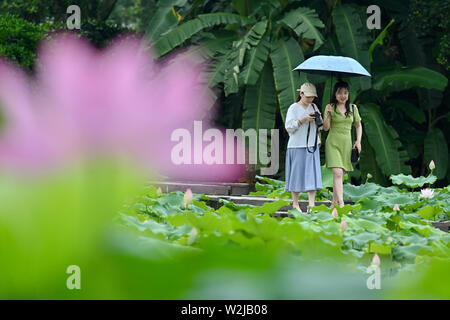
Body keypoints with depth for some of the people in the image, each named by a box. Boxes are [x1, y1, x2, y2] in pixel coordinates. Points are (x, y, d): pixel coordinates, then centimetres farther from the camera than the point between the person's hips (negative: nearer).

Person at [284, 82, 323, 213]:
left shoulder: (314, 107, 12)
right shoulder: (293, 108, -3)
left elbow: (320, 127, 18)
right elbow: (289, 127, -9)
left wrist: (319, 119, -3)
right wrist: (303, 120, -18)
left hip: (312, 146, 4)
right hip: (297, 146, -4)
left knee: (312, 175, -4)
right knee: (297, 174, 0)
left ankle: (311, 205, -8)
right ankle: (295, 204, 10)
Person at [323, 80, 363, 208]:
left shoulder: (353, 108, 9)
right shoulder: (330, 107, -1)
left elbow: (358, 125, 20)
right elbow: (326, 128, -5)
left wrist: (358, 141, 8)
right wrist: (327, 114, -21)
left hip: (347, 144, 4)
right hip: (333, 143, -4)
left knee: (340, 175, 6)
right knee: (337, 173, -17)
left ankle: (334, 203, 15)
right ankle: (341, 204, -24)